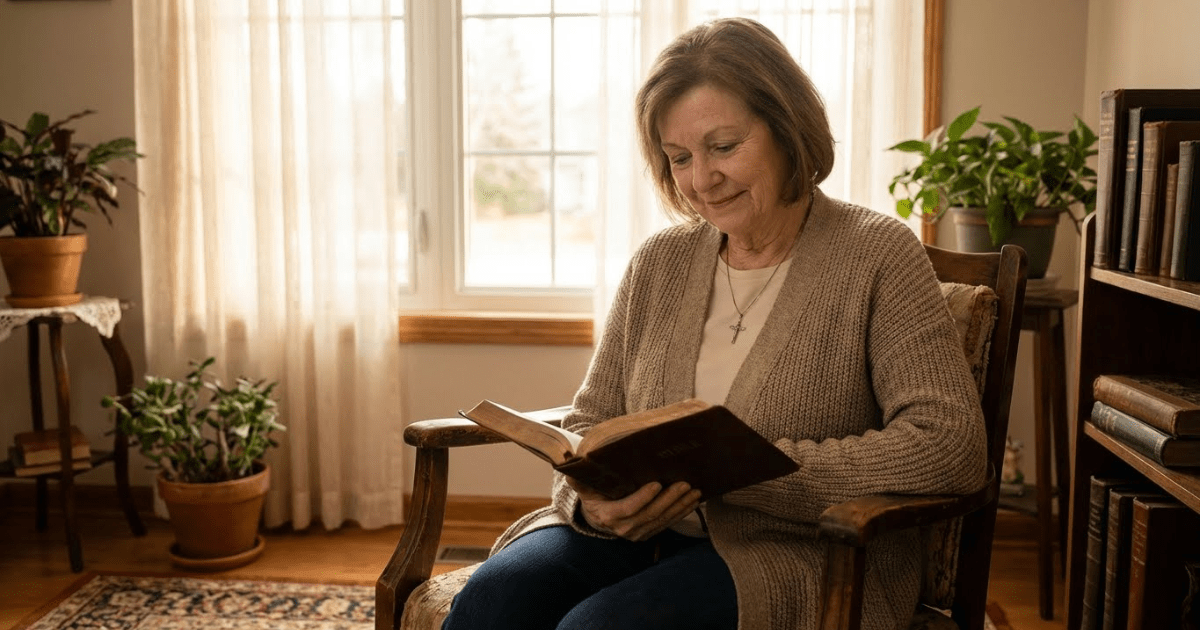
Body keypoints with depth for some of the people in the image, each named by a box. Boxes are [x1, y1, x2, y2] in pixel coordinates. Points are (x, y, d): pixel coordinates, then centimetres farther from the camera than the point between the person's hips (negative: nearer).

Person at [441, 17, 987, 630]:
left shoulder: (876, 255, -4)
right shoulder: (659, 262, 10)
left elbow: (952, 447, -15)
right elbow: (590, 419, 12)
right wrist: (591, 497, -13)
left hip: (801, 552, -4)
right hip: (642, 535, 4)